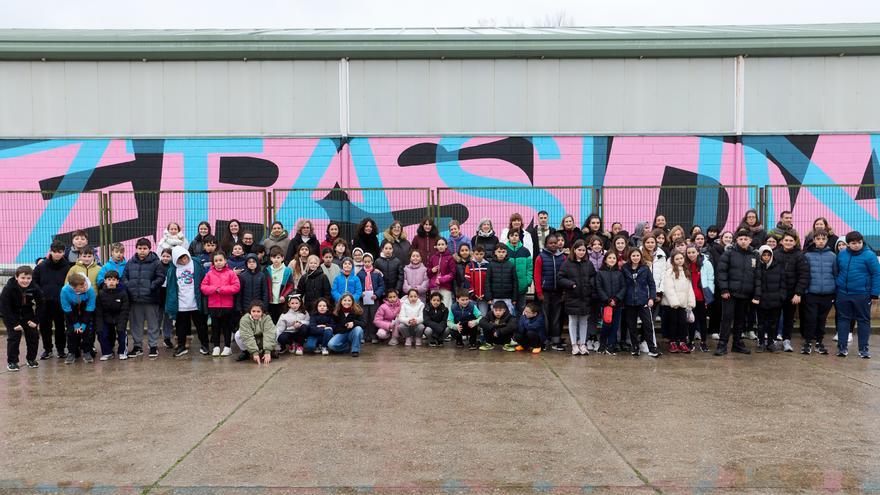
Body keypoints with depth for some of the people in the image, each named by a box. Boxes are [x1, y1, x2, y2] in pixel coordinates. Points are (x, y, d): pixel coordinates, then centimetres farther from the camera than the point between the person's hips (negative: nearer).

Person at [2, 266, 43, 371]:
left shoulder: (35, 289, -17)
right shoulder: (8, 288, -24)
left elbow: (40, 305, -4)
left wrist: (36, 320, -11)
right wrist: (14, 324, -24)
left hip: (28, 316, 3)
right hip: (11, 316, -3)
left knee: (34, 335, 1)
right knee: (14, 337, -11)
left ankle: (31, 359, 19)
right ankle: (12, 361, 2)